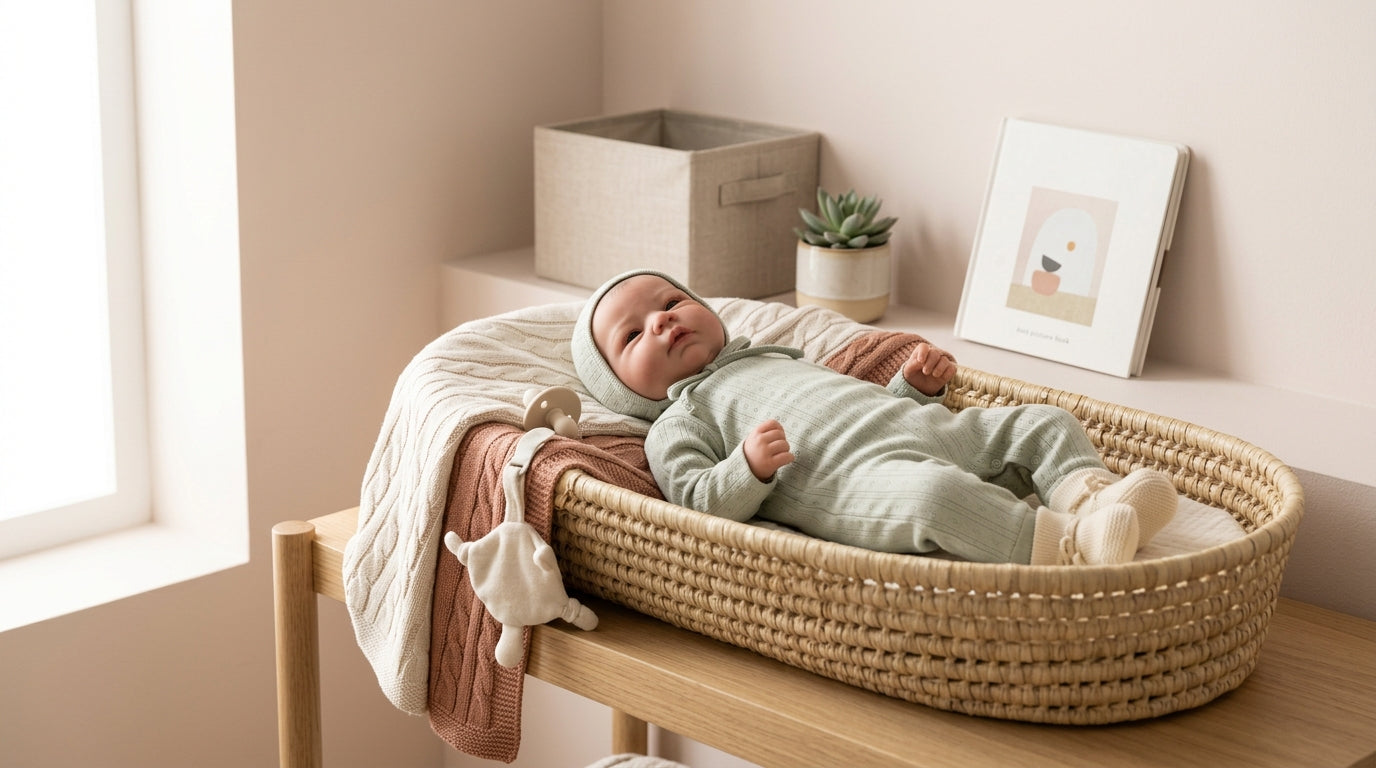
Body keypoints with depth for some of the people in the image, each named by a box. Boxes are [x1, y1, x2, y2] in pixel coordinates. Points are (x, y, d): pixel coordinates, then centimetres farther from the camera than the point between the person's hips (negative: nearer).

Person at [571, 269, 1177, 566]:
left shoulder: (779, 357, 39)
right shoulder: (676, 426, 14)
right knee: (932, 492, -40)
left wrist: (916, 388, 25)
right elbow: (696, 501, -3)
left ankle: (1087, 490, -23)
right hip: (845, 476, -9)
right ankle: (1067, 544, -46)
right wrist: (749, 468, -21)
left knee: (1045, 424, 2)